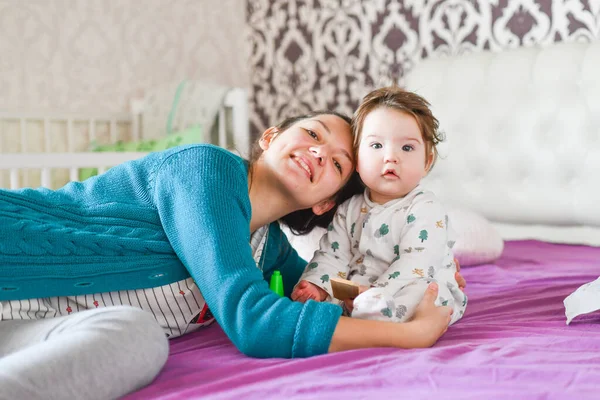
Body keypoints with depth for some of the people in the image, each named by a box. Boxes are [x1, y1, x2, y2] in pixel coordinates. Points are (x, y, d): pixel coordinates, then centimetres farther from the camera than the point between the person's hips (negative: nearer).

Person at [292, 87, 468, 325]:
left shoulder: (425, 210, -12)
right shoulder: (350, 210, 8)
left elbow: (416, 266, -22)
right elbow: (333, 255, 5)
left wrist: (376, 294, -30)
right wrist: (317, 285, -14)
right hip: (354, 296, 5)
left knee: (416, 295, -36)